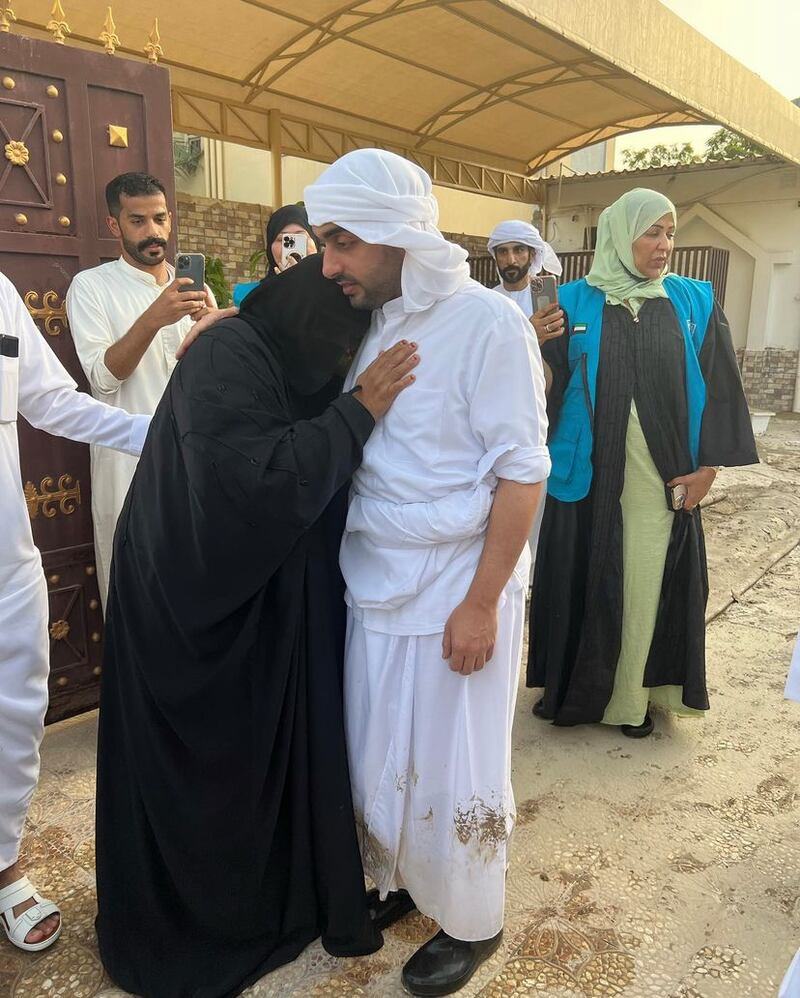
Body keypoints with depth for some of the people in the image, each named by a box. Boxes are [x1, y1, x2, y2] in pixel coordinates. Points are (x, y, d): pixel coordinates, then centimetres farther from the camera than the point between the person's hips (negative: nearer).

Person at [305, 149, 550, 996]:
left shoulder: (487, 323, -14)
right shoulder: (372, 323, 6)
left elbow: (522, 472, -15)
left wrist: (481, 602, -16)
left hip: (455, 590, -6)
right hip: (375, 583, 6)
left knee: (453, 768, 10)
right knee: (377, 753, 18)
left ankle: (470, 922, 35)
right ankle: (399, 880, 43)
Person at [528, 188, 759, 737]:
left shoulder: (695, 301, 5)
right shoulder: (574, 301, 1)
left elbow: (720, 386, 4)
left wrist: (708, 466, -1)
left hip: (663, 480, 1)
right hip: (587, 476, -1)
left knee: (647, 586, 8)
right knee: (584, 583, 8)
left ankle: (632, 696, 25)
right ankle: (577, 689, 27)